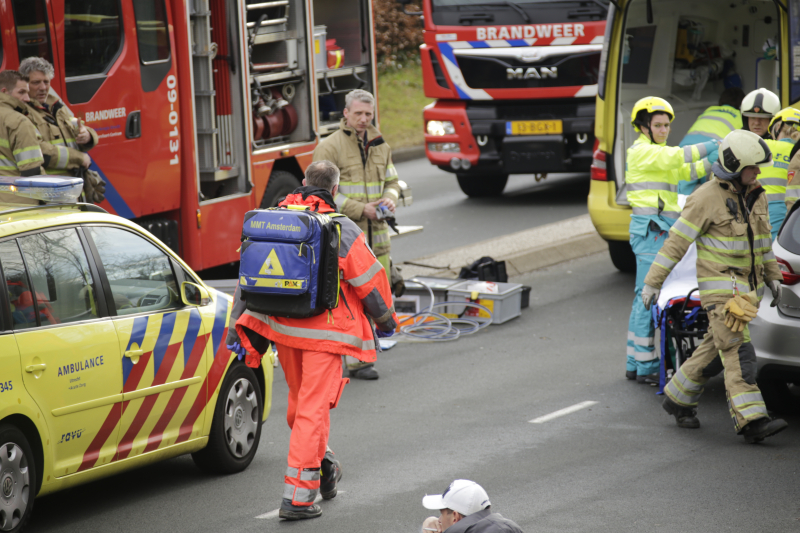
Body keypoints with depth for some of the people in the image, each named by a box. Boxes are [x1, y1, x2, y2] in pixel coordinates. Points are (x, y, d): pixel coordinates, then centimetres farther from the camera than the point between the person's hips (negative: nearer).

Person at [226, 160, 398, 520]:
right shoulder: (341, 230, -11)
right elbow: (369, 279, -6)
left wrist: (237, 324, 10)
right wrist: (385, 319, 10)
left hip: (281, 326, 5)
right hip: (324, 332, -5)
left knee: (301, 401, 22)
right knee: (313, 409, -3)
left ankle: (324, 467, 38)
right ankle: (297, 496, -5)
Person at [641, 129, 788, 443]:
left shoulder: (755, 196, 8)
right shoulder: (707, 198, -14)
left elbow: (762, 237, 22)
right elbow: (677, 241, -12)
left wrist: (772, 276, 21)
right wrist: (653, 282, -11)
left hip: (747, 286, 8)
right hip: (719, 285, -8)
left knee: (715, 349, 13)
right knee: (737, 351, -15)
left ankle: (678, 398, 29)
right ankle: (751, 421, -21)